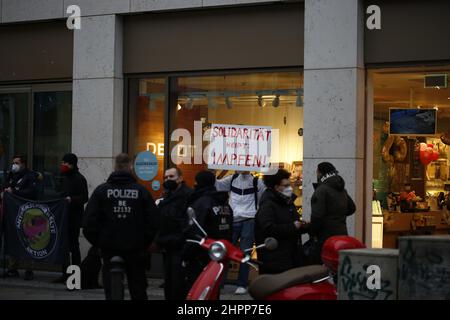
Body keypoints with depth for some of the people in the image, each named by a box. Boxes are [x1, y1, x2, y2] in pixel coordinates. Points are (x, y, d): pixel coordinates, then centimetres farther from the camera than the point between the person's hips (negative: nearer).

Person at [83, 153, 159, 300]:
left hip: (109, 249, 0)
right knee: (138, 289, 10)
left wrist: (98, 242, 7)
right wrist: (145, 243, 10)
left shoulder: (101, 190, -2)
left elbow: (89, 221, -4)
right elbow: (153, 221, -1)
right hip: (135, 249, 0)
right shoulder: (141, 191, -3)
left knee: (111, 290, 3)